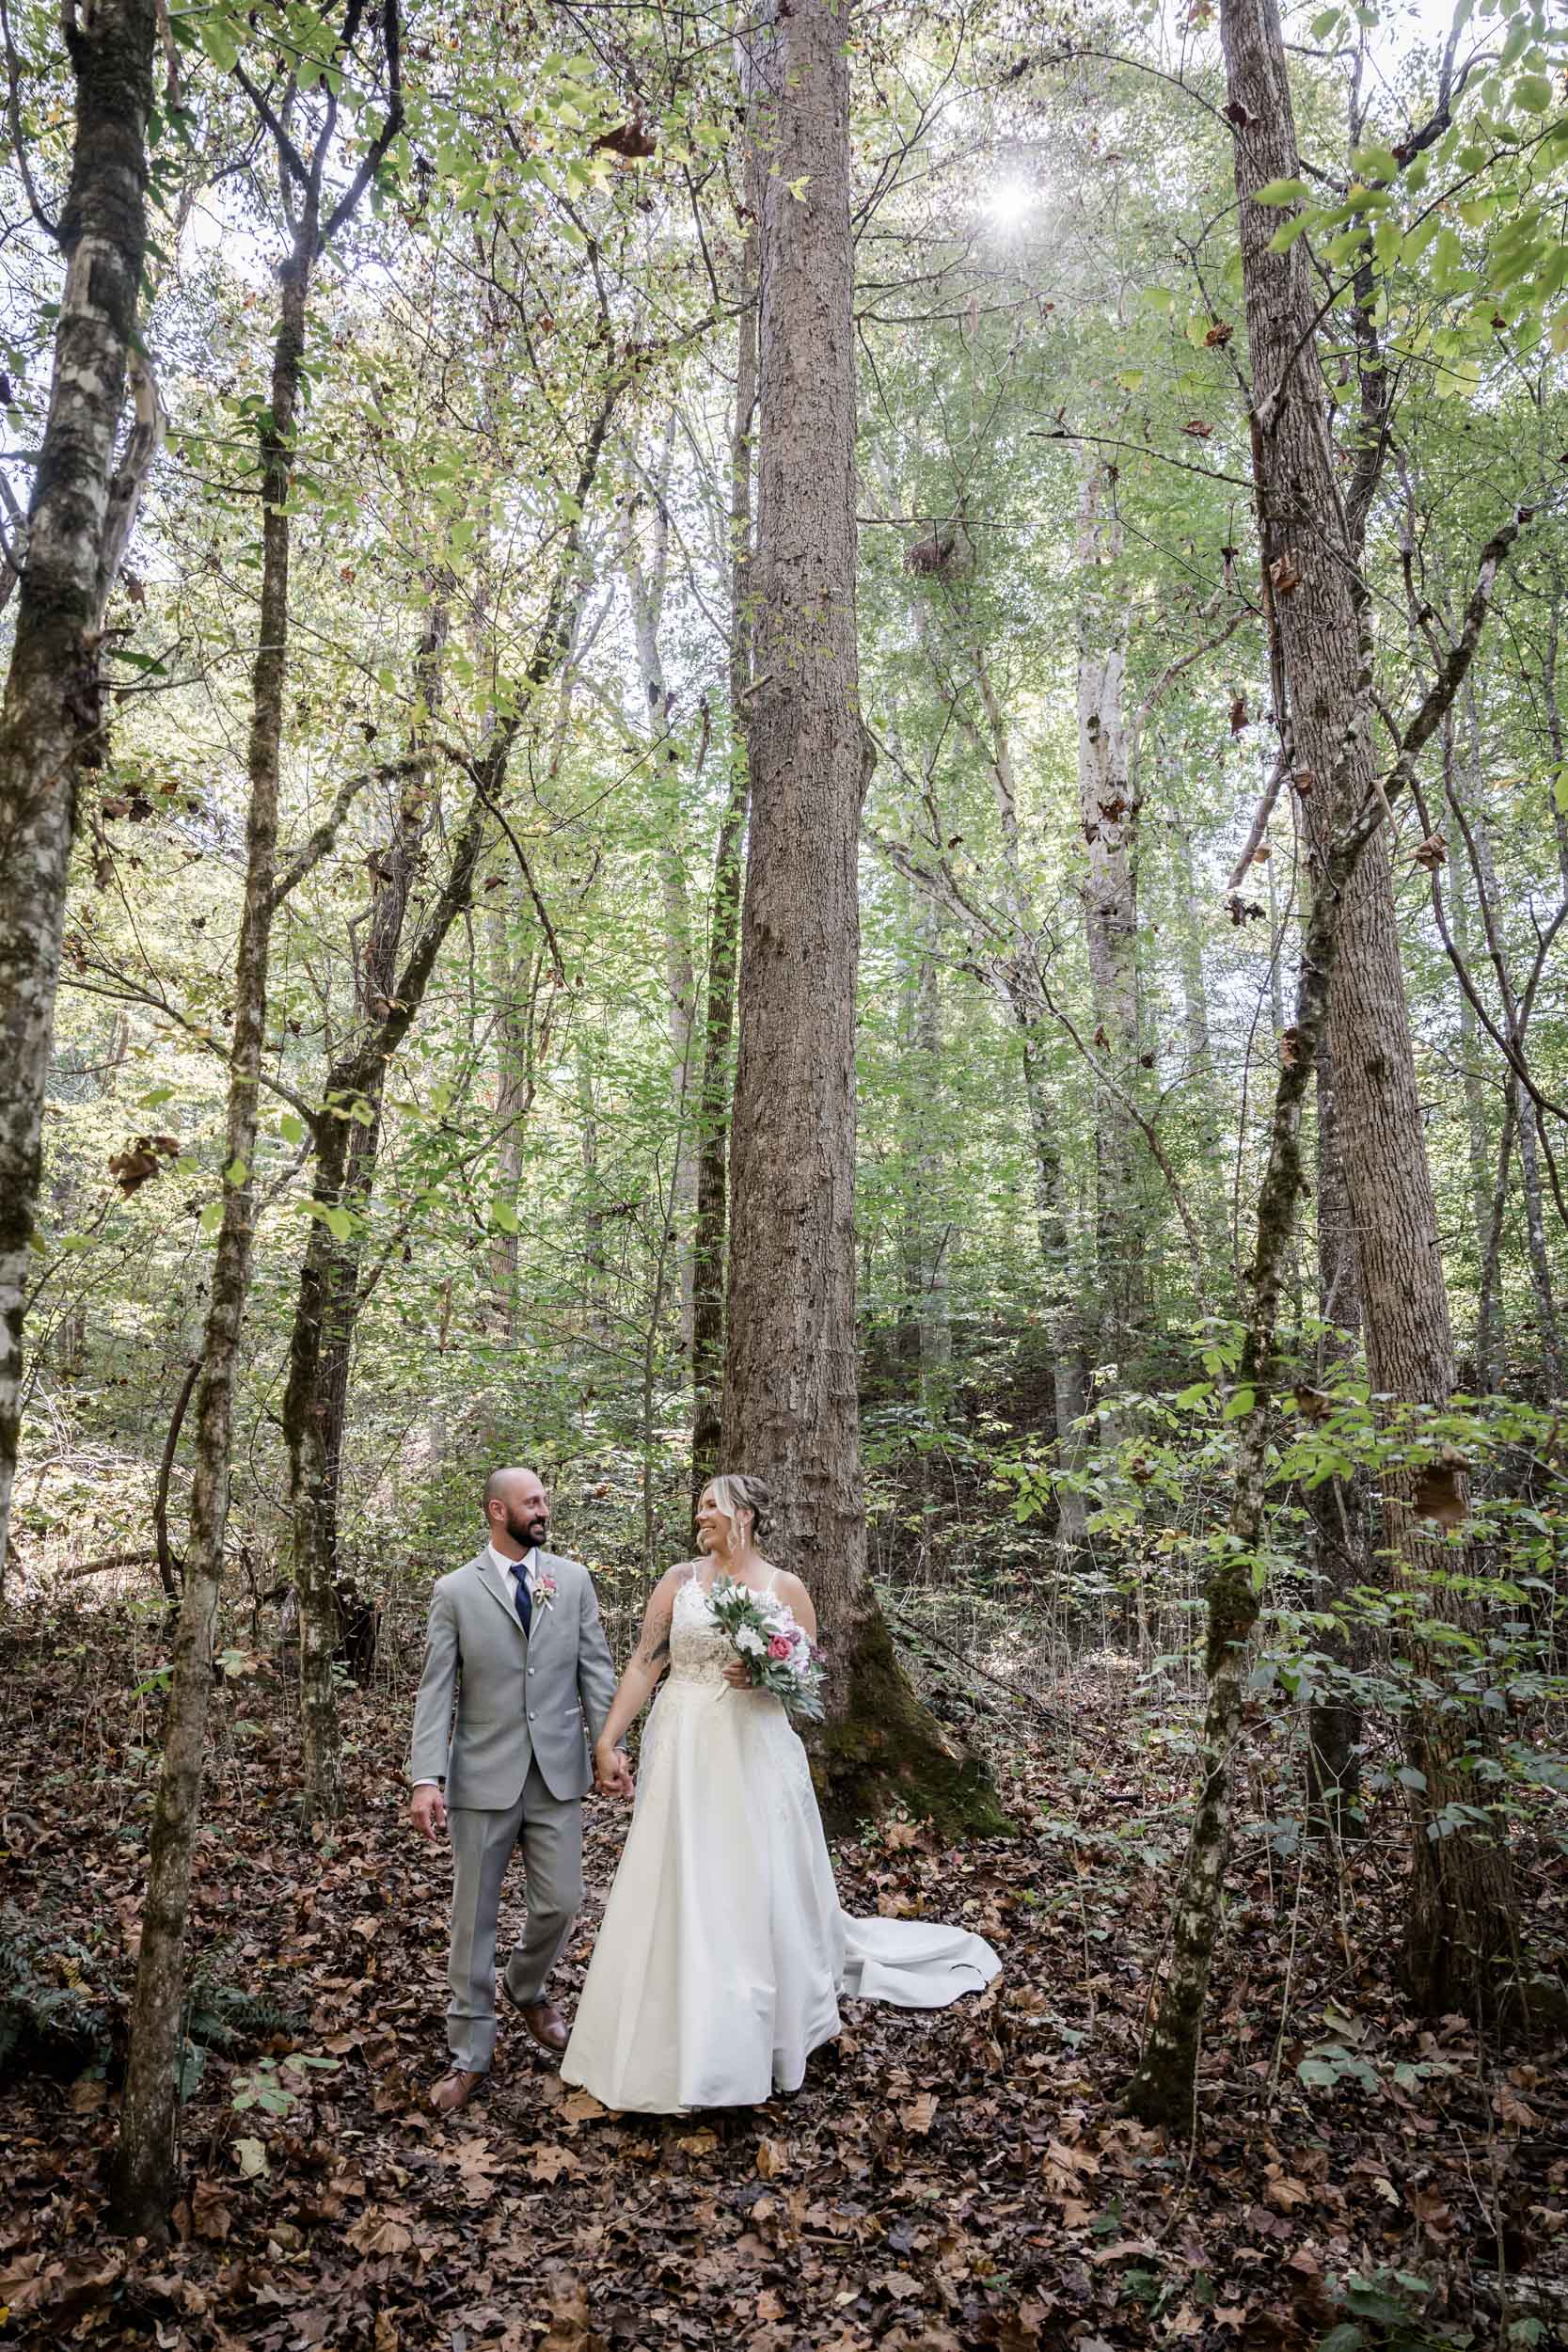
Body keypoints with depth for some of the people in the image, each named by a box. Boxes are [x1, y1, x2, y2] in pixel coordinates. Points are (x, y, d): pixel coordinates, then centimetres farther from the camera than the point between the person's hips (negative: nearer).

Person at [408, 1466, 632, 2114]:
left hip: (558, 1770, 2)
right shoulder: (455, 1590, -3)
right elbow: (436, 1690, -6)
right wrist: (426, 1778, -14)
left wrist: (609, 1745, -8)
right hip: (482, 1775, -2)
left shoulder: (573, 1580, 3)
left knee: (559, 1903, 9)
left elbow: (597, 1668, 3)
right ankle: (470, 2053, 24)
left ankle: (526, 1988, 40)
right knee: (474, 1916, 8)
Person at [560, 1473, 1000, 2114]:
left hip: (751, 1755, -2)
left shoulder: (785, 1588, -1)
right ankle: (677, 2041, 24)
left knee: (754, 1888, 5)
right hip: (681, 1752, 2)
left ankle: (755, 2035, 28)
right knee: (675, 1892, 6)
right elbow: (643, 1664, 1)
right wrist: (607, 1739, -6)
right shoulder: (679, 1580, 3)